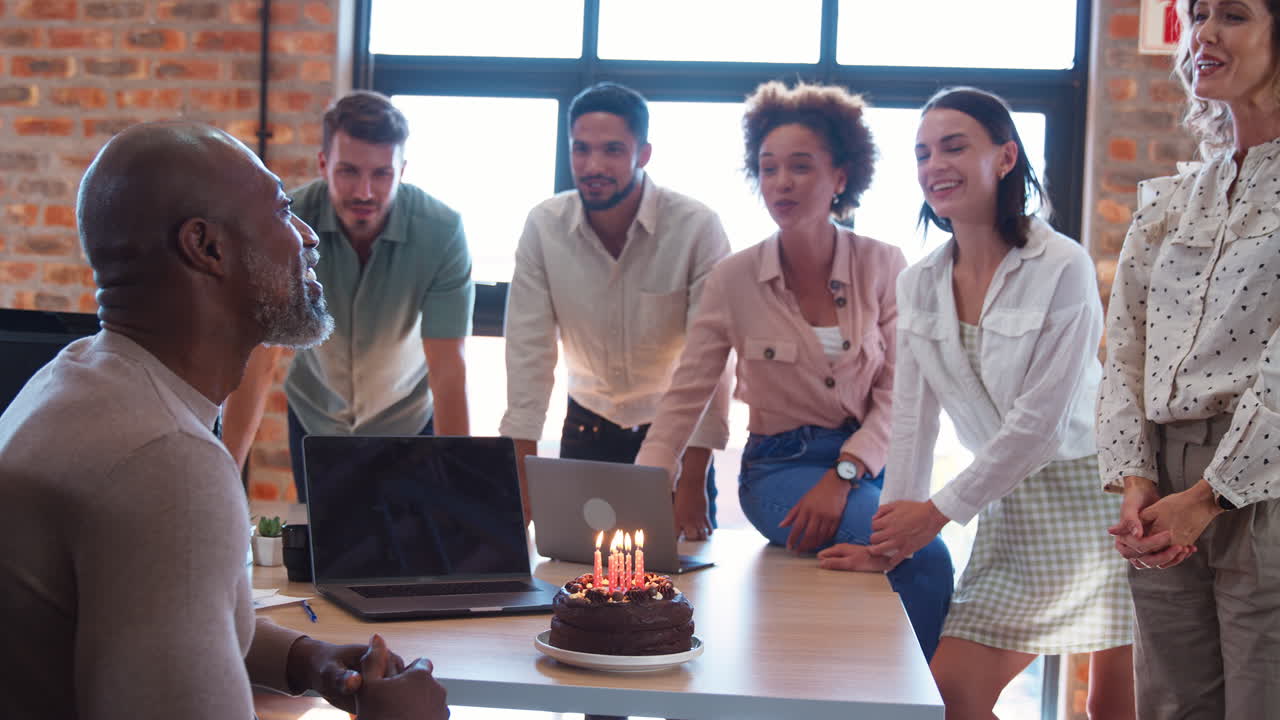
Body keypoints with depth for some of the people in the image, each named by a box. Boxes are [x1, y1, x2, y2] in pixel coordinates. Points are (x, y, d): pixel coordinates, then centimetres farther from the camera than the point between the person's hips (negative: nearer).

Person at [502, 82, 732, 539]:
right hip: (588, 423, 2)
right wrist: (521, 476, -16)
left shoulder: (697, 228, -20)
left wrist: (694, 482, -24)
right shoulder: (543, 226, -13)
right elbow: (529, 354, -12)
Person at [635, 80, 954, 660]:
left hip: (869, 460, 2)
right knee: (921, 557, -28)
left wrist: (842, 475, -18)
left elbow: (899, 394, -3)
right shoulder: (734, 280, -2)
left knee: (928, 558, -28)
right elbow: (685, 397, -2)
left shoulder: (884, 267, 1)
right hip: (781, 465, -2)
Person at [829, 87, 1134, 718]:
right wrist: (893, 536, -2)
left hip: (1091, 499, -5)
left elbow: (1041, 417, -15)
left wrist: (939, 511, -11)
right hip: (1009, 513, 5)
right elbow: (912, 422, 6)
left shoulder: (1063, 268, -13)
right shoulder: (919, 285, 6)